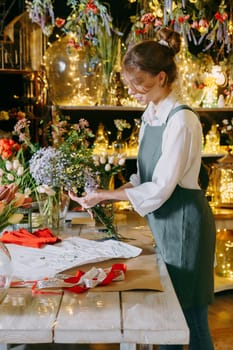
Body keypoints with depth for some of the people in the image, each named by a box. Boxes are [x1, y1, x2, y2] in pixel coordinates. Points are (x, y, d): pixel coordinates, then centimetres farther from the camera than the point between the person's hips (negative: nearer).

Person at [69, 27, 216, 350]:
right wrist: (112, 194, -1)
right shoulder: (151, 115, 6)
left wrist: (105, 195, -15)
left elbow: (160, 189, -21)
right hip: (165, 222, 8)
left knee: (191, 316, 6)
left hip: (184, 222, -8)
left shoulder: (181, 120, -21)